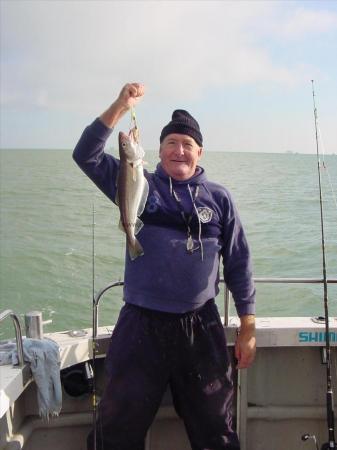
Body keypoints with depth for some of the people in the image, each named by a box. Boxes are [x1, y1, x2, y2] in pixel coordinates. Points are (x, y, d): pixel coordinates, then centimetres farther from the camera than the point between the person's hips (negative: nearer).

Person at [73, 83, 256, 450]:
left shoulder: (219, 198, 5)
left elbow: (238, 263, 7)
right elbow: (86, 155, -4)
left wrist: (248, 328, 5)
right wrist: (121, 106, -13)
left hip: (201, 327, 1)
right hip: (140, 325, 0)